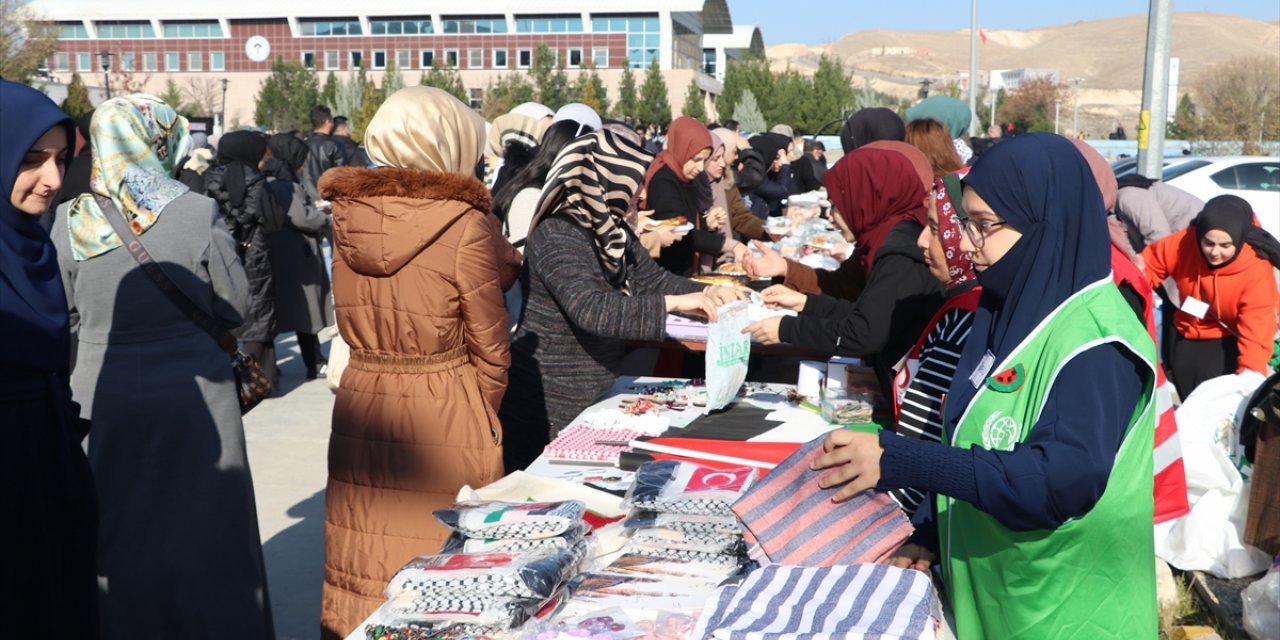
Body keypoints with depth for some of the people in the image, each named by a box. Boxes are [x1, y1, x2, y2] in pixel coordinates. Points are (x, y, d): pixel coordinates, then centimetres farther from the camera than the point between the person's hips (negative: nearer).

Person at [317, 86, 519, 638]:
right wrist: (484, 416, 6)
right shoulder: (464, 222, -15)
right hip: (445, 414, -5)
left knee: (366, 564, 17)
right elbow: (489, 349, -8)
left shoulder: (347, 213, -1)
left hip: (360, 410, 5)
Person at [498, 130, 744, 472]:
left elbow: (651, 277, 11)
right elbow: (590, 309, -35)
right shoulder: (558, 238, -22)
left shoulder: (613, 231, 5)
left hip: (595, 397, 8)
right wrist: (673, 303, -35)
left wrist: (706, 292, -6)